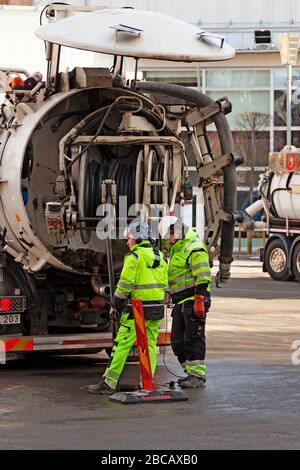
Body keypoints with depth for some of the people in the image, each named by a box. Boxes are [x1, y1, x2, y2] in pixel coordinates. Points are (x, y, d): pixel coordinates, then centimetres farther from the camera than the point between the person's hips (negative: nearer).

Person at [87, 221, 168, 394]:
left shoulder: (134, 256, -9)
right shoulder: (159, 256, 13)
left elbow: (125, 284, -13)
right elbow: (164, 283, 16)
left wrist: (116, 302, -1)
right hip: (157, 307, 7)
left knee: (122, 344, -4)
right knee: (150, 345, 11)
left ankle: (109, 383, -4)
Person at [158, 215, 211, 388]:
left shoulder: (194, 249, -13)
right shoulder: (178, 248, 21)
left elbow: (203, 277, -19)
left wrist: (199, 300, -24)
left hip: (193, 301, -10)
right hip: (181, 302, 10)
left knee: (193, 338, -8)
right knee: (178, 340, 10)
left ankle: (198, 375, -4)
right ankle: (190, 372, 16)